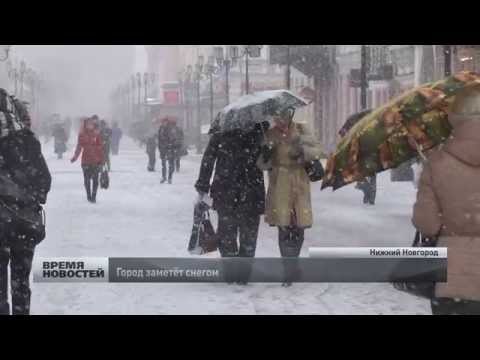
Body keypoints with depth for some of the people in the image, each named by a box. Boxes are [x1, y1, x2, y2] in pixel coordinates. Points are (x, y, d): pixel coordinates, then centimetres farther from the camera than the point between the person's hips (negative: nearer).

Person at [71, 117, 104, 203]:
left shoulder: (97, 134, -2)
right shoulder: (82, 134, 0)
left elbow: (101, 147, 1)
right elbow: (79, 146, 6)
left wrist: (102, 160, 0)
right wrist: (75, 157, -1)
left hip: (96, 160, -1)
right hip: (86, 160, 1)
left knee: (95, 179, -1)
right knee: (87, 179, 7)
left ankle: (94, 196, 9)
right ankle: (89, 195, 22)